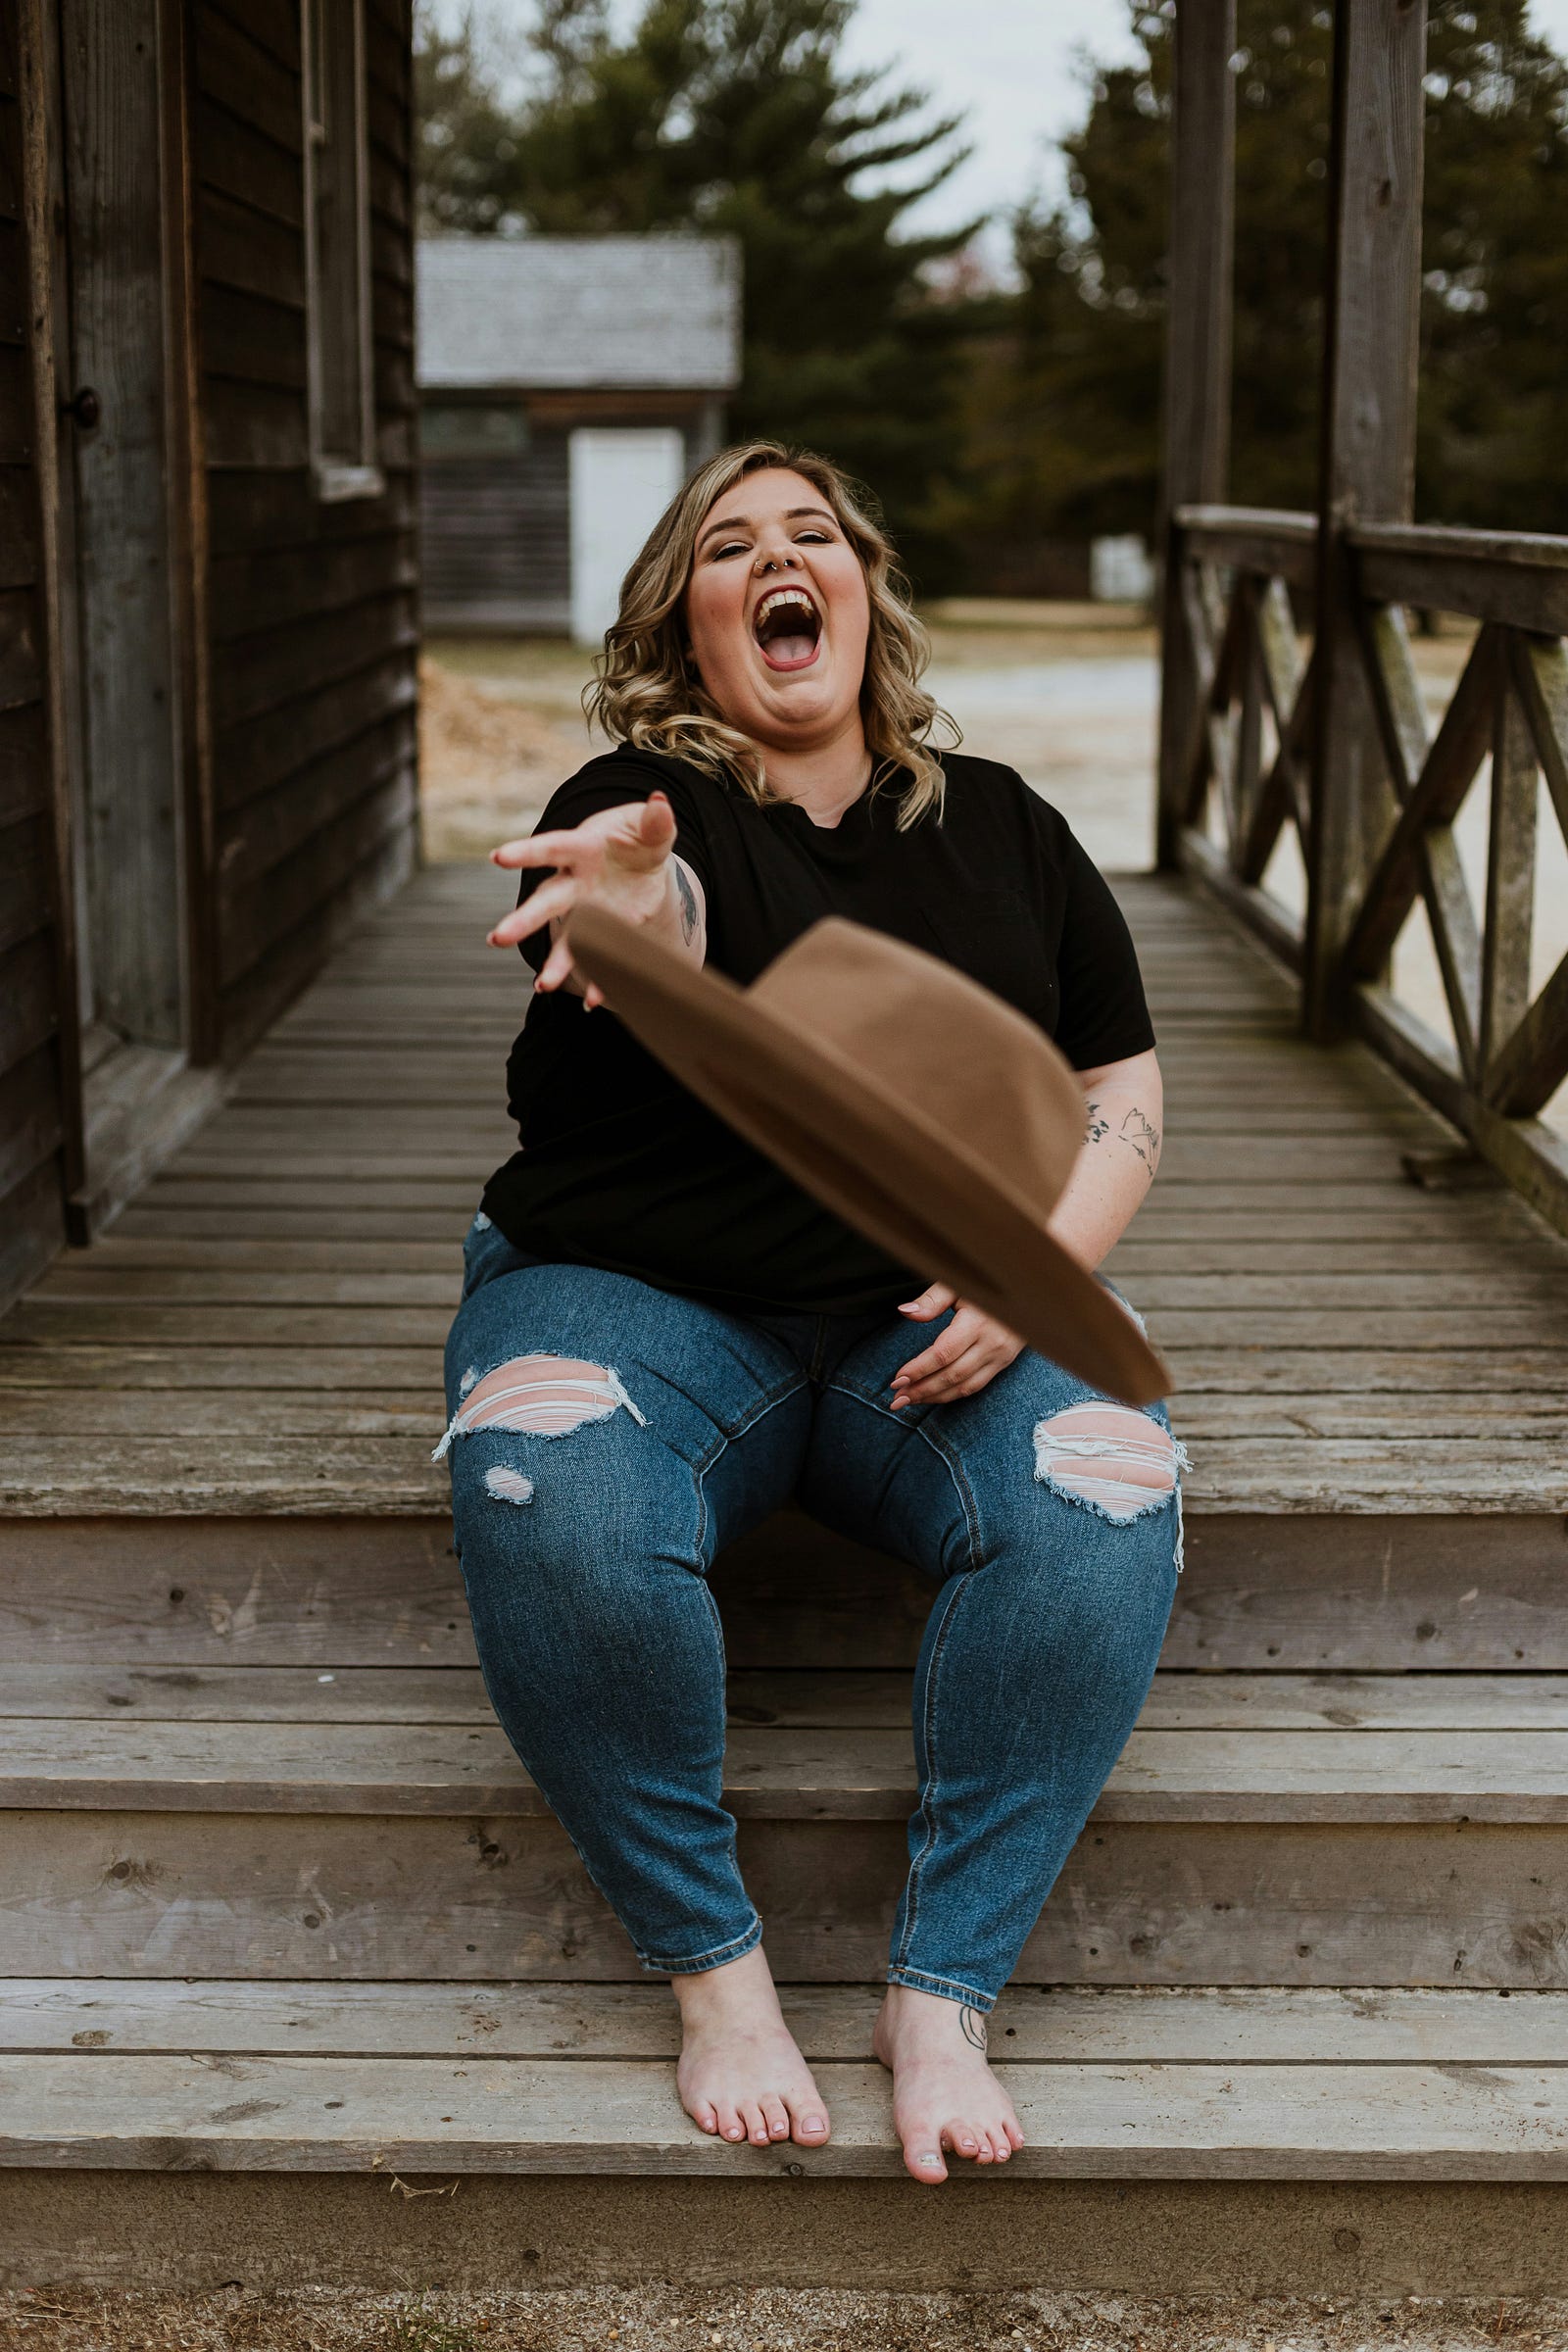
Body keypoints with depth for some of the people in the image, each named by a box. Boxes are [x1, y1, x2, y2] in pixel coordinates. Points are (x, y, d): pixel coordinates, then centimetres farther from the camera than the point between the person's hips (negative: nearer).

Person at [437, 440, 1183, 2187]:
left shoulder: (1001, 829, 10)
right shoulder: (644, 805, -2)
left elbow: (1123, 1097, 11)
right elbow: (672, 923, -29)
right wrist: (637, 913, -55)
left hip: (940, 1321, 3)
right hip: (641, 1302, -2)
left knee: (1103, 1501, -29)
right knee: (549, 1509, -34)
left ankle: (944, 1993, -18)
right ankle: (710, 1965, -15)